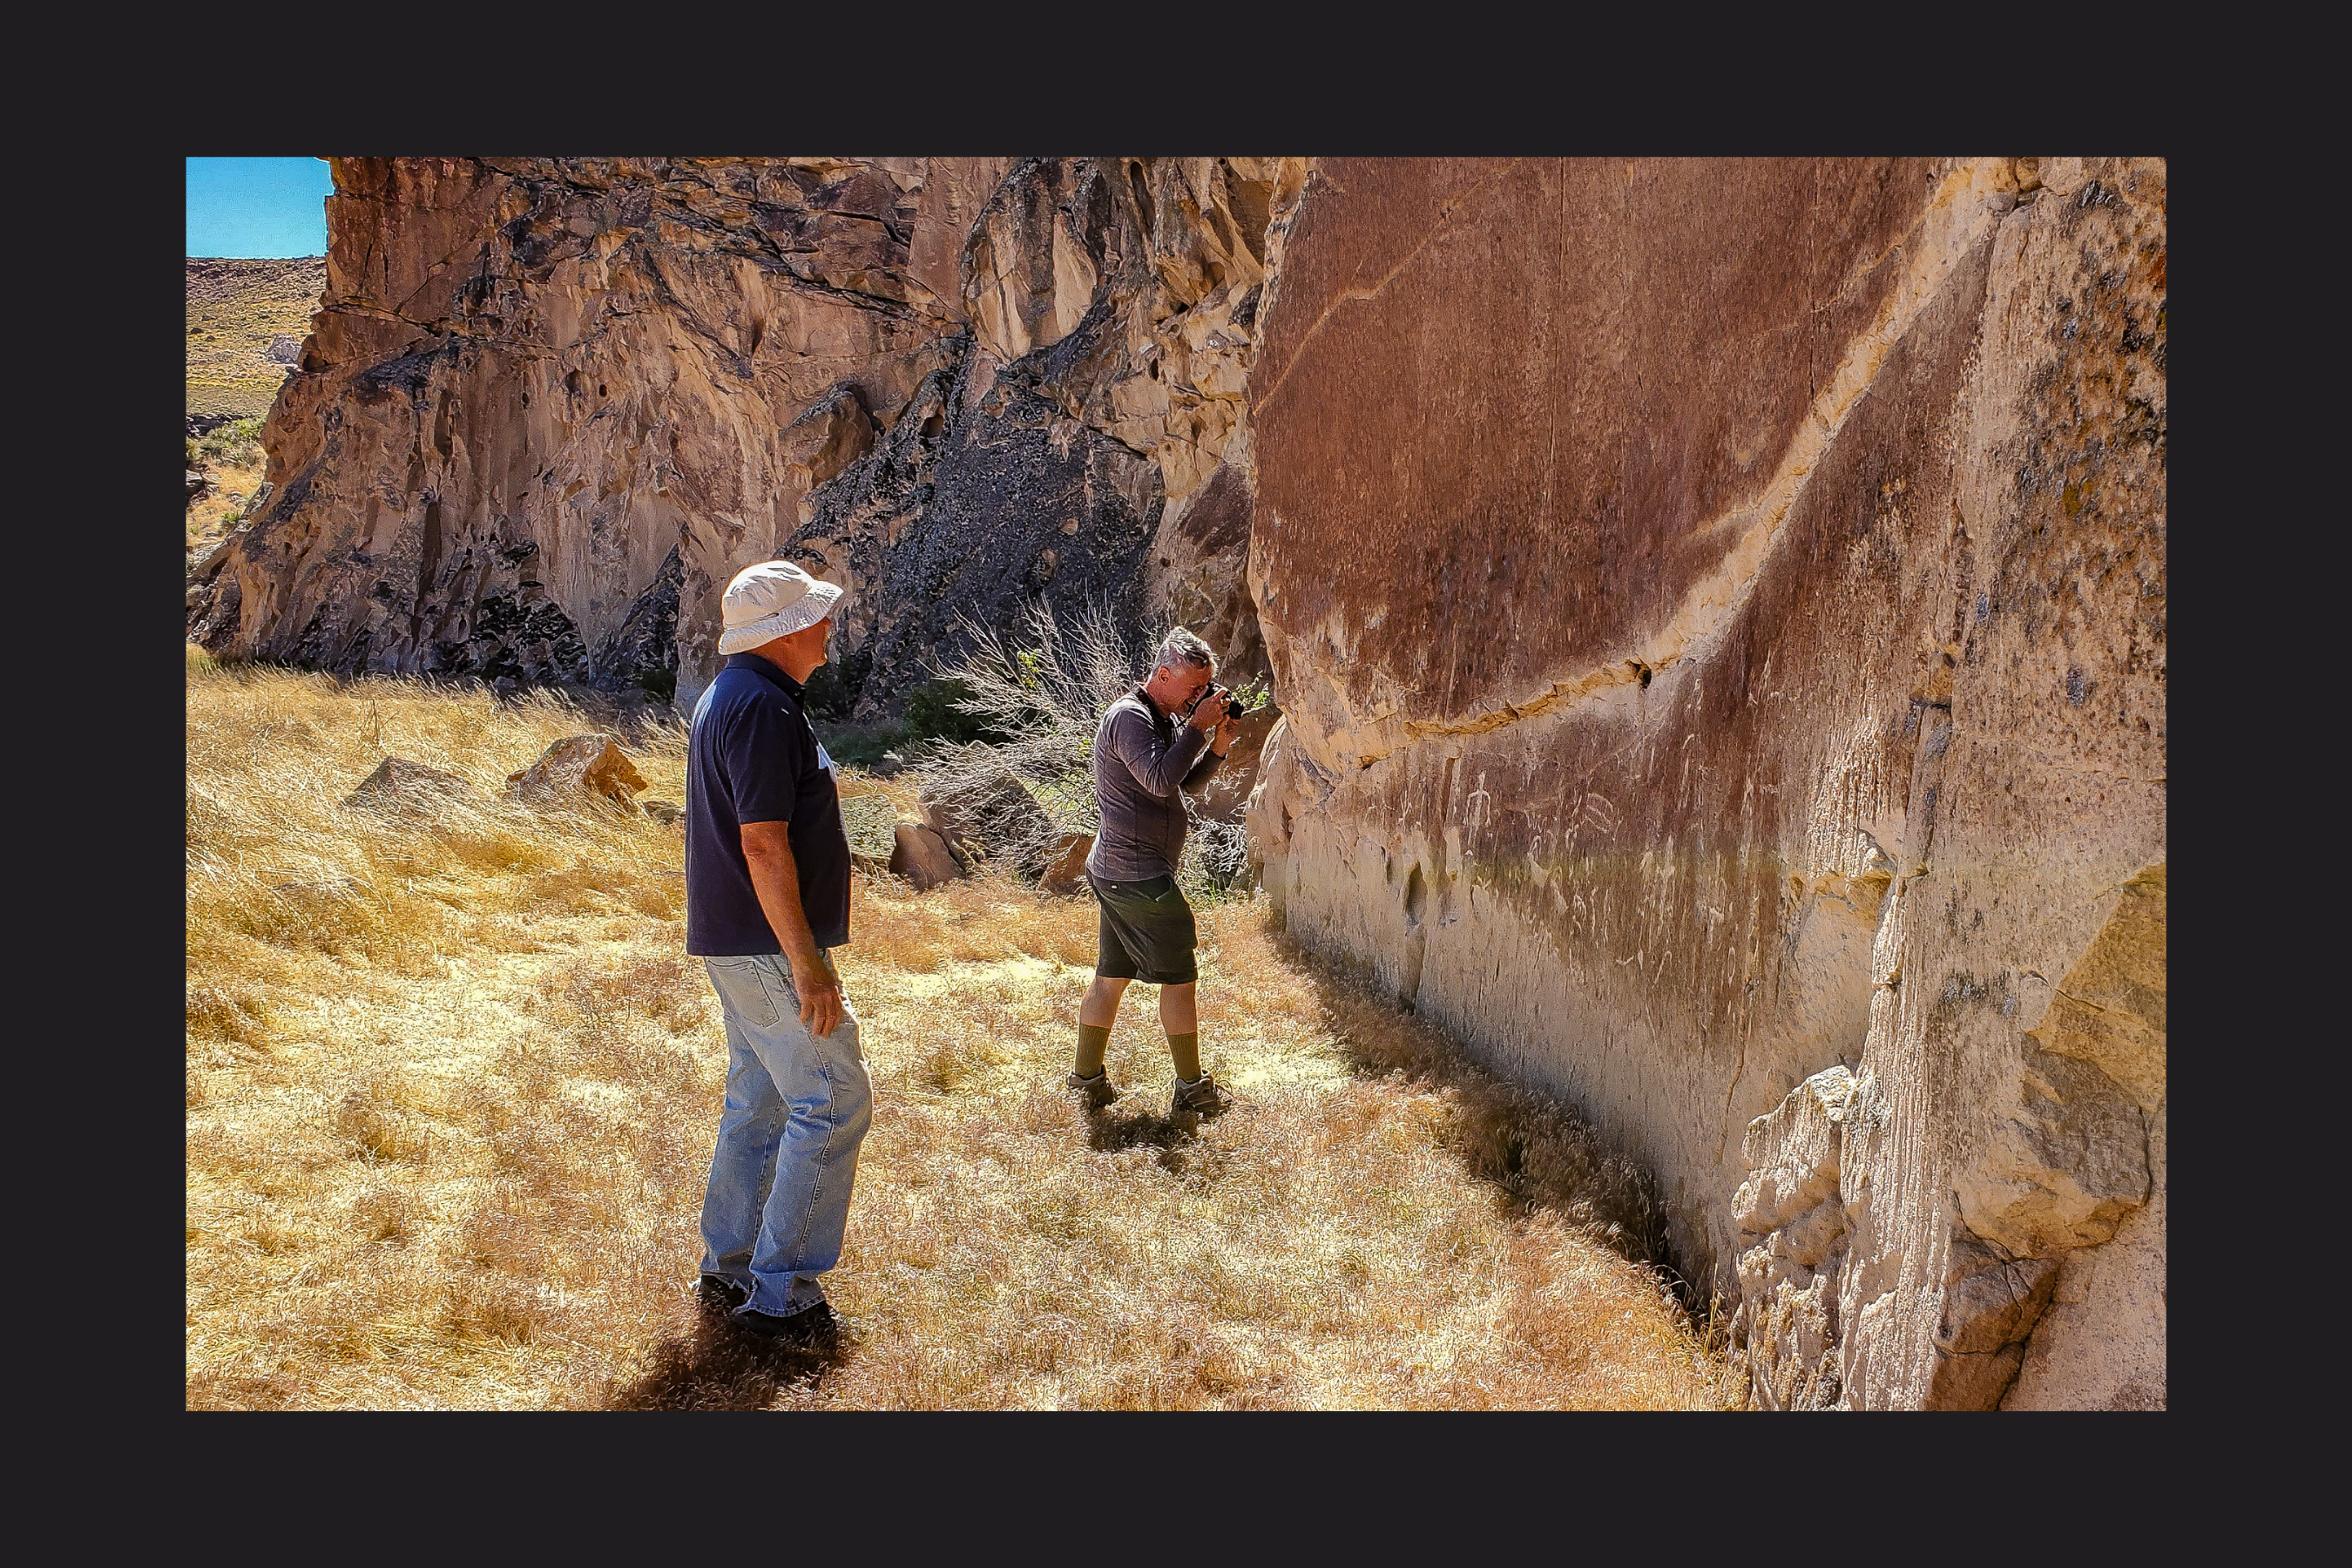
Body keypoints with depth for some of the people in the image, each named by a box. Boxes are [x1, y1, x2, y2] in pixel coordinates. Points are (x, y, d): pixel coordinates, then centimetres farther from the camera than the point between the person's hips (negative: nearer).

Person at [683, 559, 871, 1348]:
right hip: (770, 944, -11)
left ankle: (728, 1270, 26)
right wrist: (807, 962, -23)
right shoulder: (764, 706, -19)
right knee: (833, 1103, -5)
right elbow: (763, 843, -24)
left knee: (759, 1102, 16)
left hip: (738, 941, 11)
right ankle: (780, 1290, 1)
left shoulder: (729, 697, 15)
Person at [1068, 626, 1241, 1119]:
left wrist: (1217, 746, 3)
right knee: (1179, 978, -1)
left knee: (1111, 977, 14)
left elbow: (1186, 781, 19)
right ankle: (1192, 1090, 7)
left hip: (1115, 871, 10)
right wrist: (1198, 728, -21)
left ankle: (1087, 1079, 20)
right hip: (1139, 875, -10)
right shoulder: (1129, 717, -15)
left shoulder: (1165, 720, 16)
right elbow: (1161, 780, -27)